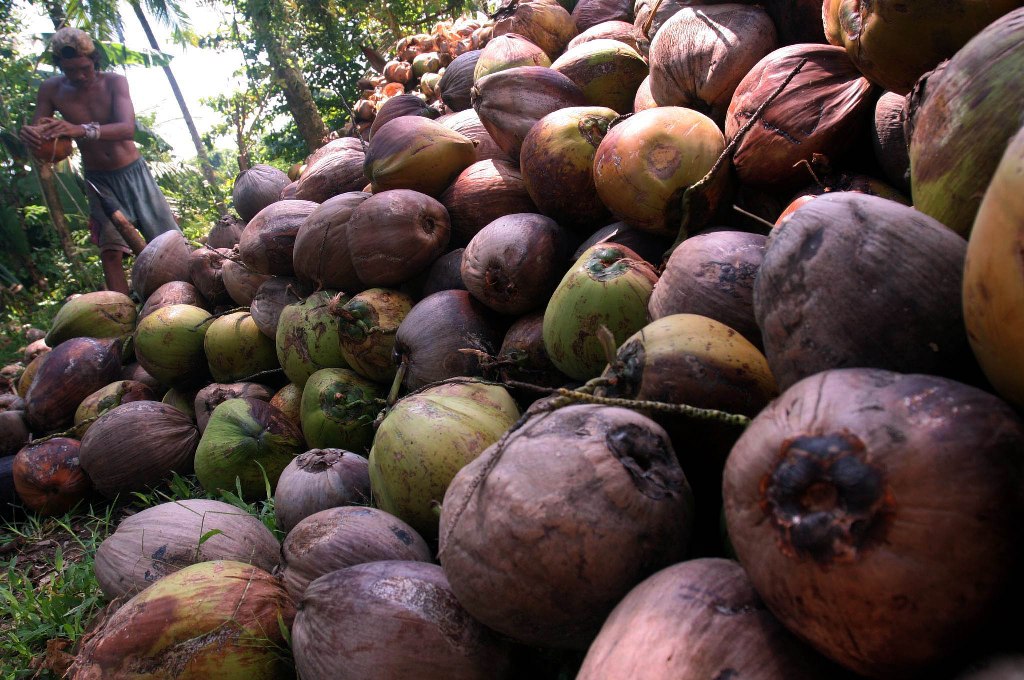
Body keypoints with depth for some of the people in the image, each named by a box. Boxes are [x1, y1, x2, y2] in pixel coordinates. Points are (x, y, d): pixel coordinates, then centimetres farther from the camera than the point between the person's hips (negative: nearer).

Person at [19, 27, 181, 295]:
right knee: (111, 252, -10)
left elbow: (127, 129, -29)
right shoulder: (51, 90, -6)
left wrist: (83, 130, -47)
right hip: (98, 180, 1)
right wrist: (30, 135, -31)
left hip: (132, 172, -1)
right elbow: (36, 132, -4)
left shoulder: (114, 82, -14)